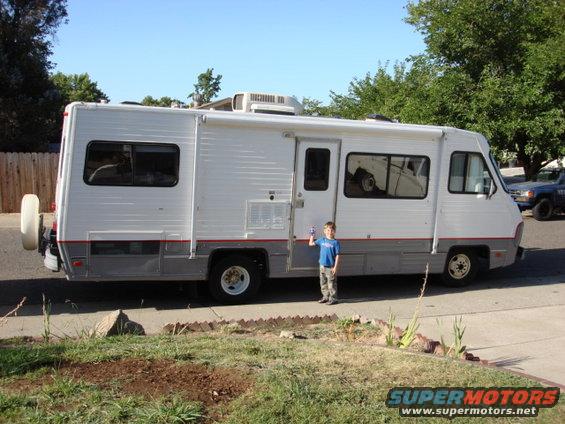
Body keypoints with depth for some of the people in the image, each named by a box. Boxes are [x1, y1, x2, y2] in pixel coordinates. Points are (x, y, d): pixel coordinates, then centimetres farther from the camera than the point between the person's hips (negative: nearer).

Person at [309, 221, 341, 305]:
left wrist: (335, 267, -12)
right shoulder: (322, 240, 7)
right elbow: (311, 243, 19)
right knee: (323, 283, 14)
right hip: (322, 266, 6)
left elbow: (337, 256, -8)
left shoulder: (335, 242, -7)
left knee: (331, 284, 0)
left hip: (331, 267, -6)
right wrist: (312, 235, 12)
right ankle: (325, 297, 26)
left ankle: (333, 299, 9)